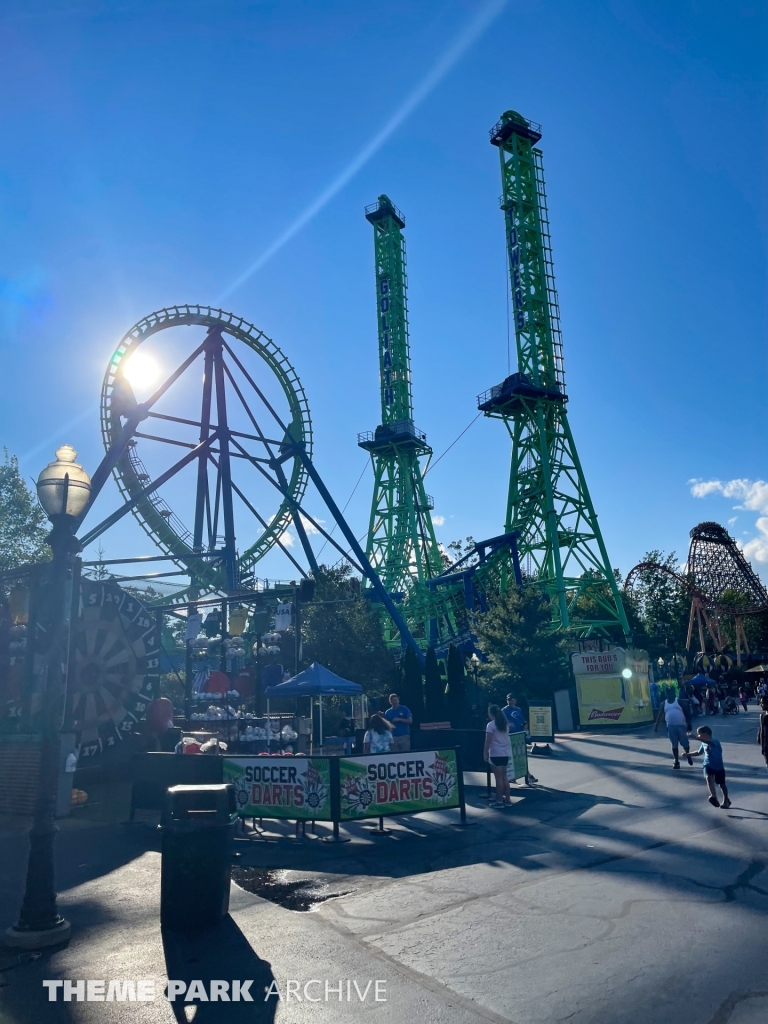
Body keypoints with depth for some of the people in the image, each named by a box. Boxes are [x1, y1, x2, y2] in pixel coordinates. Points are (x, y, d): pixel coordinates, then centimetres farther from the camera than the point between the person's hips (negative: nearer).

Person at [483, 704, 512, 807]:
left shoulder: (491, 725, -12)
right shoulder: (505, 724, 10)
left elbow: (488, 741, -14)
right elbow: (506, 738, 13)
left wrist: (485, 753, -8)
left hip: (496, 754, -7)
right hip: (505, 753, 7)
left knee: (498, 778, -2)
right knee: (504, 777, 13)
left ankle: (499, 801, 3)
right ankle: (507, 800, 16)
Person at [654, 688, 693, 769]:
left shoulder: (679, 701, 0)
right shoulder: (664, 704, 6)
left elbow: (686, 713, -1)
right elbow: (659, 715, 6)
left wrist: (688, 724, -7)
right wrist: (656, 726, -1)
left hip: (681, 725, -1)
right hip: (671, 727, 2)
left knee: (685, 743, 4)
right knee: (674, 745, 4)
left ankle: (688, 756, 31)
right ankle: (676, 761, 12)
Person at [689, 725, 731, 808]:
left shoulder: (715, 742, -22)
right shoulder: (704, 743, 3)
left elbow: (709, 742, -47)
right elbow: (699, 752, 21)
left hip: (718, 767, -5)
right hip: (708, 765, 5)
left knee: (722, 784, 13)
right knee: (709, 778, -25)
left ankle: (726, 800, 35)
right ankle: (714, 797, -35)